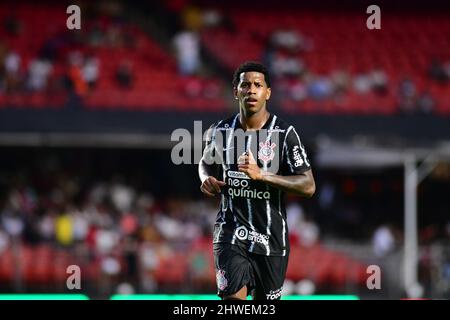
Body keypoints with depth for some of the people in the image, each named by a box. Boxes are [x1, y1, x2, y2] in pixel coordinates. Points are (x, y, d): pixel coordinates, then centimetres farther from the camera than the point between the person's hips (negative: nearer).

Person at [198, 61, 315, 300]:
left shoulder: (284, 134, -8)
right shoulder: (220, 131, 1)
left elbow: (308, 186, -12)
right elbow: (206, 163, 23)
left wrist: (261, 175, -24)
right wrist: (208, 180, -2)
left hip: (271, 238, -1)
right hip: (231, 233, 1)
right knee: (233, 297, -19)